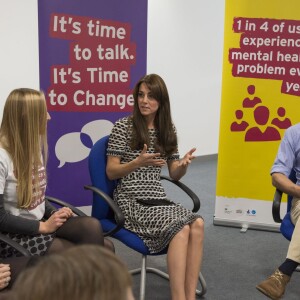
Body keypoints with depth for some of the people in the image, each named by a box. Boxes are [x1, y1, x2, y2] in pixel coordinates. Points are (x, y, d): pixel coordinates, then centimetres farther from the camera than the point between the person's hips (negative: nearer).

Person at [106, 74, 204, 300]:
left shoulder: (168, 129, 11)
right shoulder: (123, 127, -4)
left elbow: (174, 174, 12)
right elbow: (111, 172, -4)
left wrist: (184, 165, -12)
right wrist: (138, 162, -21)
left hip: (158, 199, 5)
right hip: (131, 202, -5)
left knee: (198, 224, -25)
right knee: (181, 229, -29)